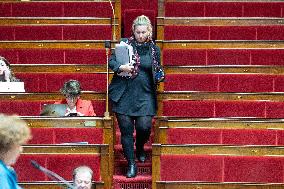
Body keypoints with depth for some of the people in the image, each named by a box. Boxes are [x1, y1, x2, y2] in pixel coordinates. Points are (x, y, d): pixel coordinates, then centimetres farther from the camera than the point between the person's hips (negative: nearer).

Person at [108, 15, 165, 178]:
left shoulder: (154, 49, 7)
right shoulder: (124, 43, 3)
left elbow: (158, 72, 19)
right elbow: (111, 61, 2)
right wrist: (121, 67, -18)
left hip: (144, 95, 1)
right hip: (124, 94, 0)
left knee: (144, 127, -8)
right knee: (126, 129, 1)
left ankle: (140, 147, 26)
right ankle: (131, 163, 14)